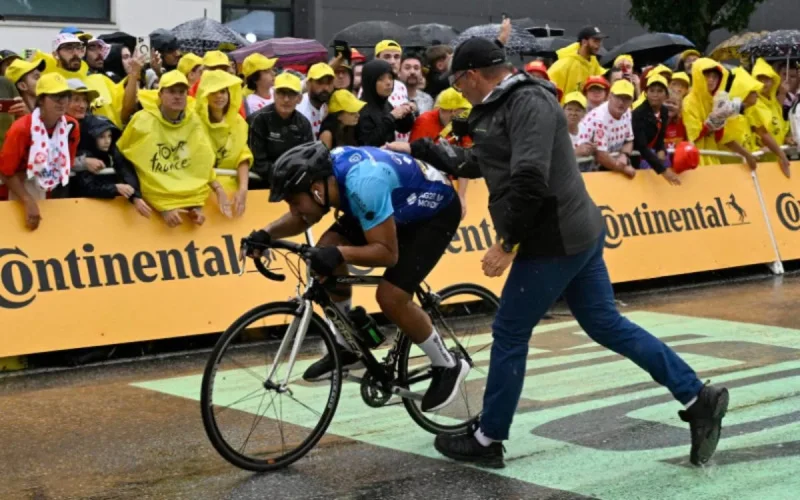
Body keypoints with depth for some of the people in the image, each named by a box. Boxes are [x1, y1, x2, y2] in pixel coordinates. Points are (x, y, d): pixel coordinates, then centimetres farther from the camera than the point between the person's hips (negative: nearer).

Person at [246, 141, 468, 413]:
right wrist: (266, 234, -14)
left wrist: (341, 253, -48)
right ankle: (345, 346, 9)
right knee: (327, 249, -6)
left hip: (436, 210, -8)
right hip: (401, 206, 8)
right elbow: (301, 218, 3)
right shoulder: (324, 172, -15)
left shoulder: (363, 182, -39)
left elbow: (388, 253, -35)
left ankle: (448, 366, 4)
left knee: (391, 297, -18)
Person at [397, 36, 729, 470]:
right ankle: (698, 398, 12)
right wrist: (420, 150, 31)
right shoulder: (505, 108, 16)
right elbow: (472, 162, 28)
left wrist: (506, 243, -22)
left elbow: (529, 180, -26)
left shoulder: (528, 102, -16)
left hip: (555, 240, -10)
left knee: (509, 335, 0)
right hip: (575, 234, 10)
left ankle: (487, 441, 11)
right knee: (607, 325, 12)